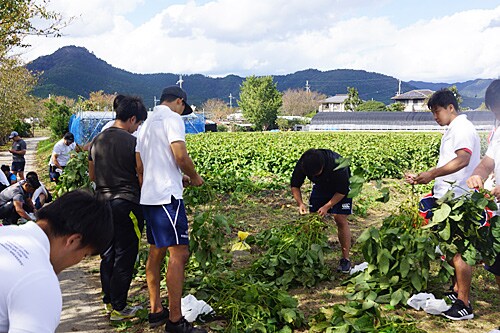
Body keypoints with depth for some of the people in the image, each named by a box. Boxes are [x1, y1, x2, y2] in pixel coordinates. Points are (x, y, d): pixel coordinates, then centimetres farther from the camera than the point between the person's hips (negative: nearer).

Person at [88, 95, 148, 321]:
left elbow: (92, 176, 15)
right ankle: (118, 308, 10)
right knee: (125, 257, 3)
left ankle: (108, 300, 30)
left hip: (103, 202, 7)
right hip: (126, 204, -7)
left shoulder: (98, 140, 8)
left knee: (108, 254, 17)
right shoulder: (133, 142, -13)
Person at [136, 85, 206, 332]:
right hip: (167, 196, -10)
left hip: (148, 197, 10)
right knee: (179, 254, -9)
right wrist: (194, 177, -1)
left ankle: (155, 311, 22)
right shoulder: (172, 118, -6)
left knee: (156, 253, 14)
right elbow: (181, 156, -19)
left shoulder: (146, 124, 20)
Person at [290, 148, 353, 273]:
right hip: (320, 187, 4)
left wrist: (327, 206, -32)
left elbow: (342, 191, -26)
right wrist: (300, 203, -27)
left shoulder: (337, 164, -39)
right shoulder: (302, 164, -29)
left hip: (341, 188, -4)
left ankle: (345, 259, -5)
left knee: (341, 220, -14)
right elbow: (294, 185, -13)